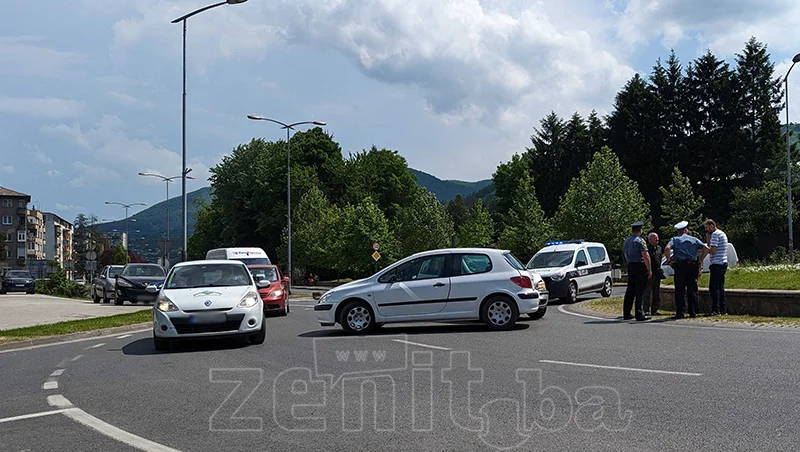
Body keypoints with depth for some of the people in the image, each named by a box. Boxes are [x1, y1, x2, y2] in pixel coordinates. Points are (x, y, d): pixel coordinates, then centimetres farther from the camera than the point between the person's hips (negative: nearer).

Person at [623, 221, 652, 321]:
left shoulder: (626, 241, 14)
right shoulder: (640, 241, -10)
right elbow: (646, 257, -14)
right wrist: (649, 270, -10)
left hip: (630, 267, 7)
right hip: (640, 267, -7)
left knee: (630, 290, 11)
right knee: (639, 291, -5)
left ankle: (626, 314, 13)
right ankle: (639, 314, -6)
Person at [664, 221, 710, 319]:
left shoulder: (675, 239, 5)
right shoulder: (694, 239, 13)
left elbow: (667, 248, -13)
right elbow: (706, 248, 5)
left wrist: (669, 260, -4)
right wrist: (700, 260, 8)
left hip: (680, 266, -2)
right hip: (692, 266, 2)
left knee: (680, 291, -1)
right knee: (692, 290, 9)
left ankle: (680, 313, -5)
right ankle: (693, 312, 9)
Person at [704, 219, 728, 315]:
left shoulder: (715, 234, -11)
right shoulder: (722, 233, 20)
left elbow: (713, 250, -19)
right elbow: (709, 246, 20)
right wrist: (708, 236, 13)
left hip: (717, 264, -10)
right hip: (723, 263, 10)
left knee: (714, 287, -9)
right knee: (720, 287, 12)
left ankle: (716, 310, -11)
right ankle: (723, 309, 12)